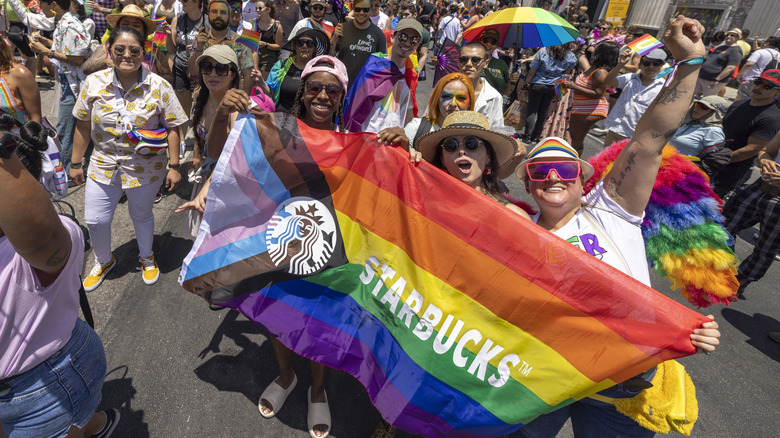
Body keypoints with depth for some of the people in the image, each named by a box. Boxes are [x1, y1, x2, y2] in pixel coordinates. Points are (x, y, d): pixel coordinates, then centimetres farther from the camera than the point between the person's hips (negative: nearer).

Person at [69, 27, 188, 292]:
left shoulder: (159, 87, -11)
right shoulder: (94, 83, -5)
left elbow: (172, 128, -9)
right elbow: (83, 126, 3)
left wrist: (173, 166, -12)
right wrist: (76, 163, 6)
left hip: (145, 168, -2)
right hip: (104, 165, 3)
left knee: (141, 215, 16)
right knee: (95, 221, 9)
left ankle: (147, 257, 44)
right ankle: (104, 261, 40)